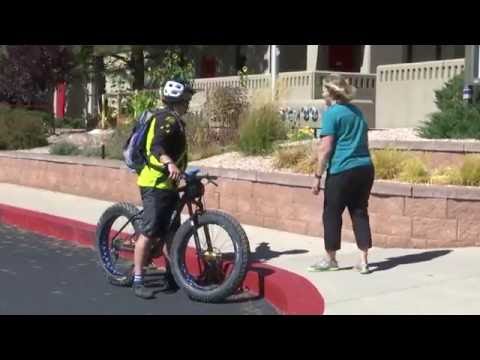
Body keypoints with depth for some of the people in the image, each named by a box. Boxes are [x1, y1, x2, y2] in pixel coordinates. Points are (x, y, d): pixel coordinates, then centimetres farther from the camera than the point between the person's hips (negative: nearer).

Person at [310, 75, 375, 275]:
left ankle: (330, 259, 16)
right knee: (360, 213, 9)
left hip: (342, 171, -7)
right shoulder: (357, 111, 16)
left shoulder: (331, 113, -6)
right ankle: (363, 261, 8)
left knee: (332, 214, 6)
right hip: (365, 168, 7)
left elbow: (326, 148, -11)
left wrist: (317, 176, -8)